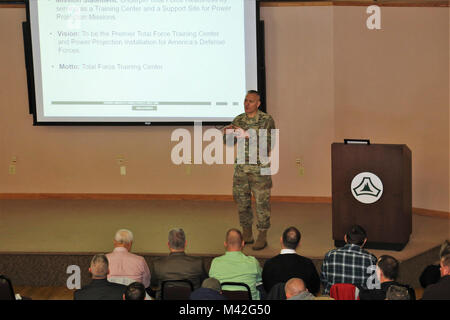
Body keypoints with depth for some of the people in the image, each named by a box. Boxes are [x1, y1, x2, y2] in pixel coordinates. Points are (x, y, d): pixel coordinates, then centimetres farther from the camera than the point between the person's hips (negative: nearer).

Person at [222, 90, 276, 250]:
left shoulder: (266, 120, -5)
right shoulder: (238, 120, 9)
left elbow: (268, 143, -14)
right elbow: (228, 142, 12)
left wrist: (249, 136, -24)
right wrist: (227, 133, -10)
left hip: (259, 168, -5)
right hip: (241, 168, 5)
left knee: (262, 202, -2)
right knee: (241, 201, 9)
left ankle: (262, 237, 7)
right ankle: (247, 235, 21)